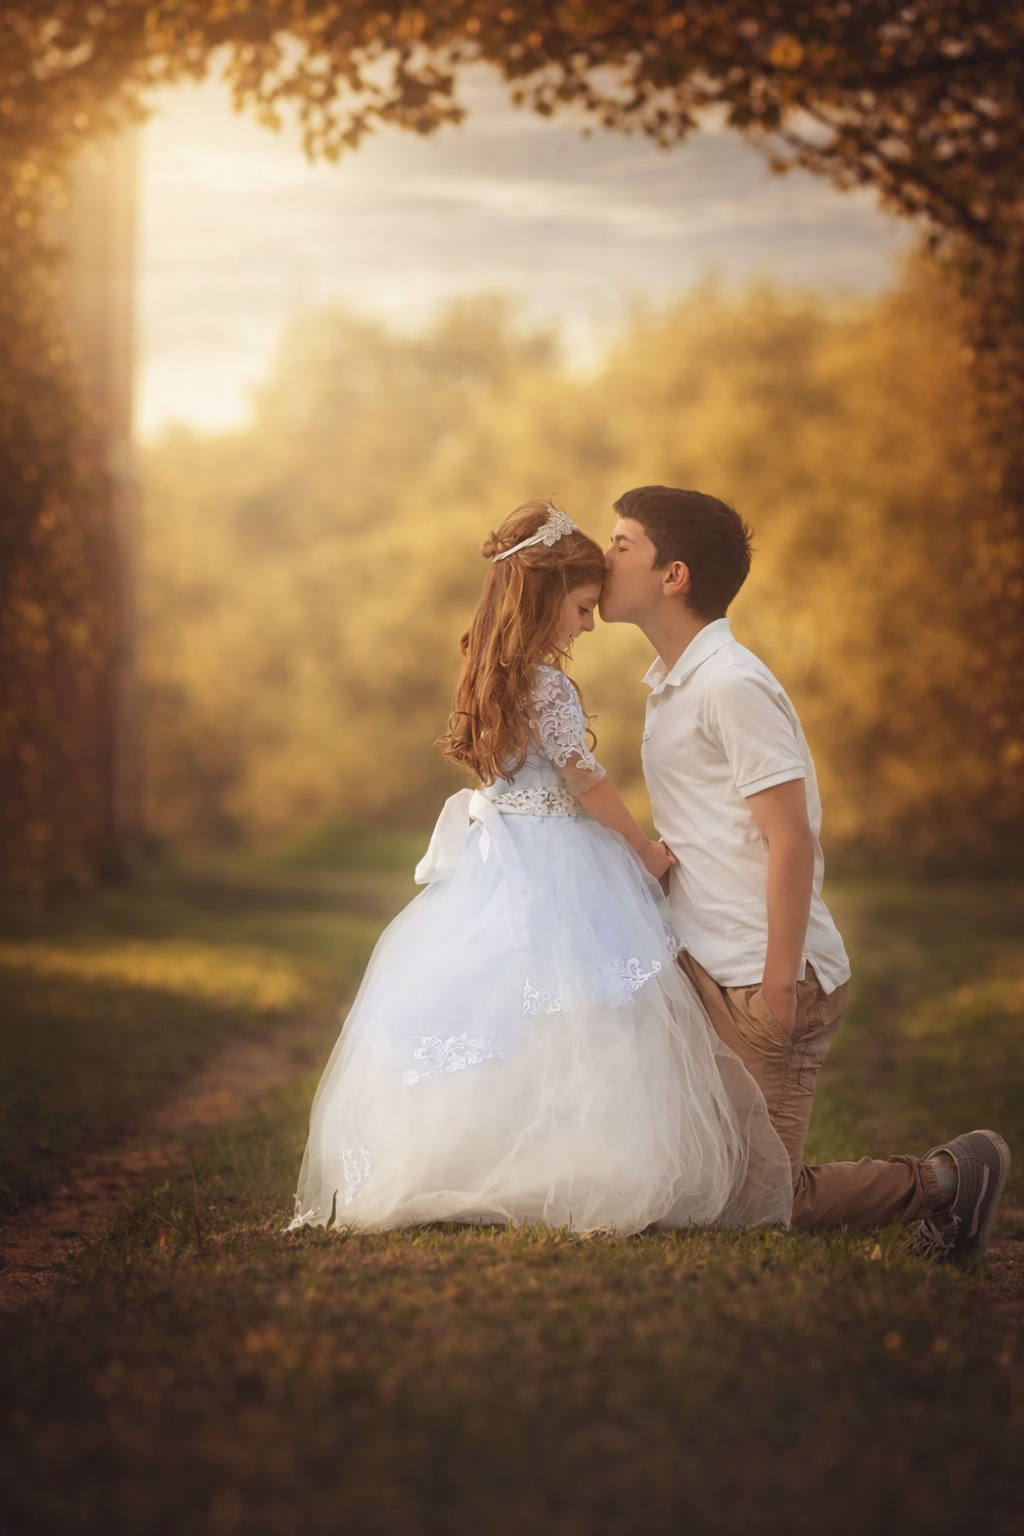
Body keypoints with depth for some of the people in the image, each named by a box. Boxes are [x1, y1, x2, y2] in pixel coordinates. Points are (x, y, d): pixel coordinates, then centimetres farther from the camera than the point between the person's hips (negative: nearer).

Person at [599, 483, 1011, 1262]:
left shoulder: (732, 686, -15)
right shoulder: (672, 685, 15)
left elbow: (791, 841, -19)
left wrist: (778, 986, -21)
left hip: (759, 985, -9)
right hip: (703, 971, 9)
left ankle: (946, 1178, 11)